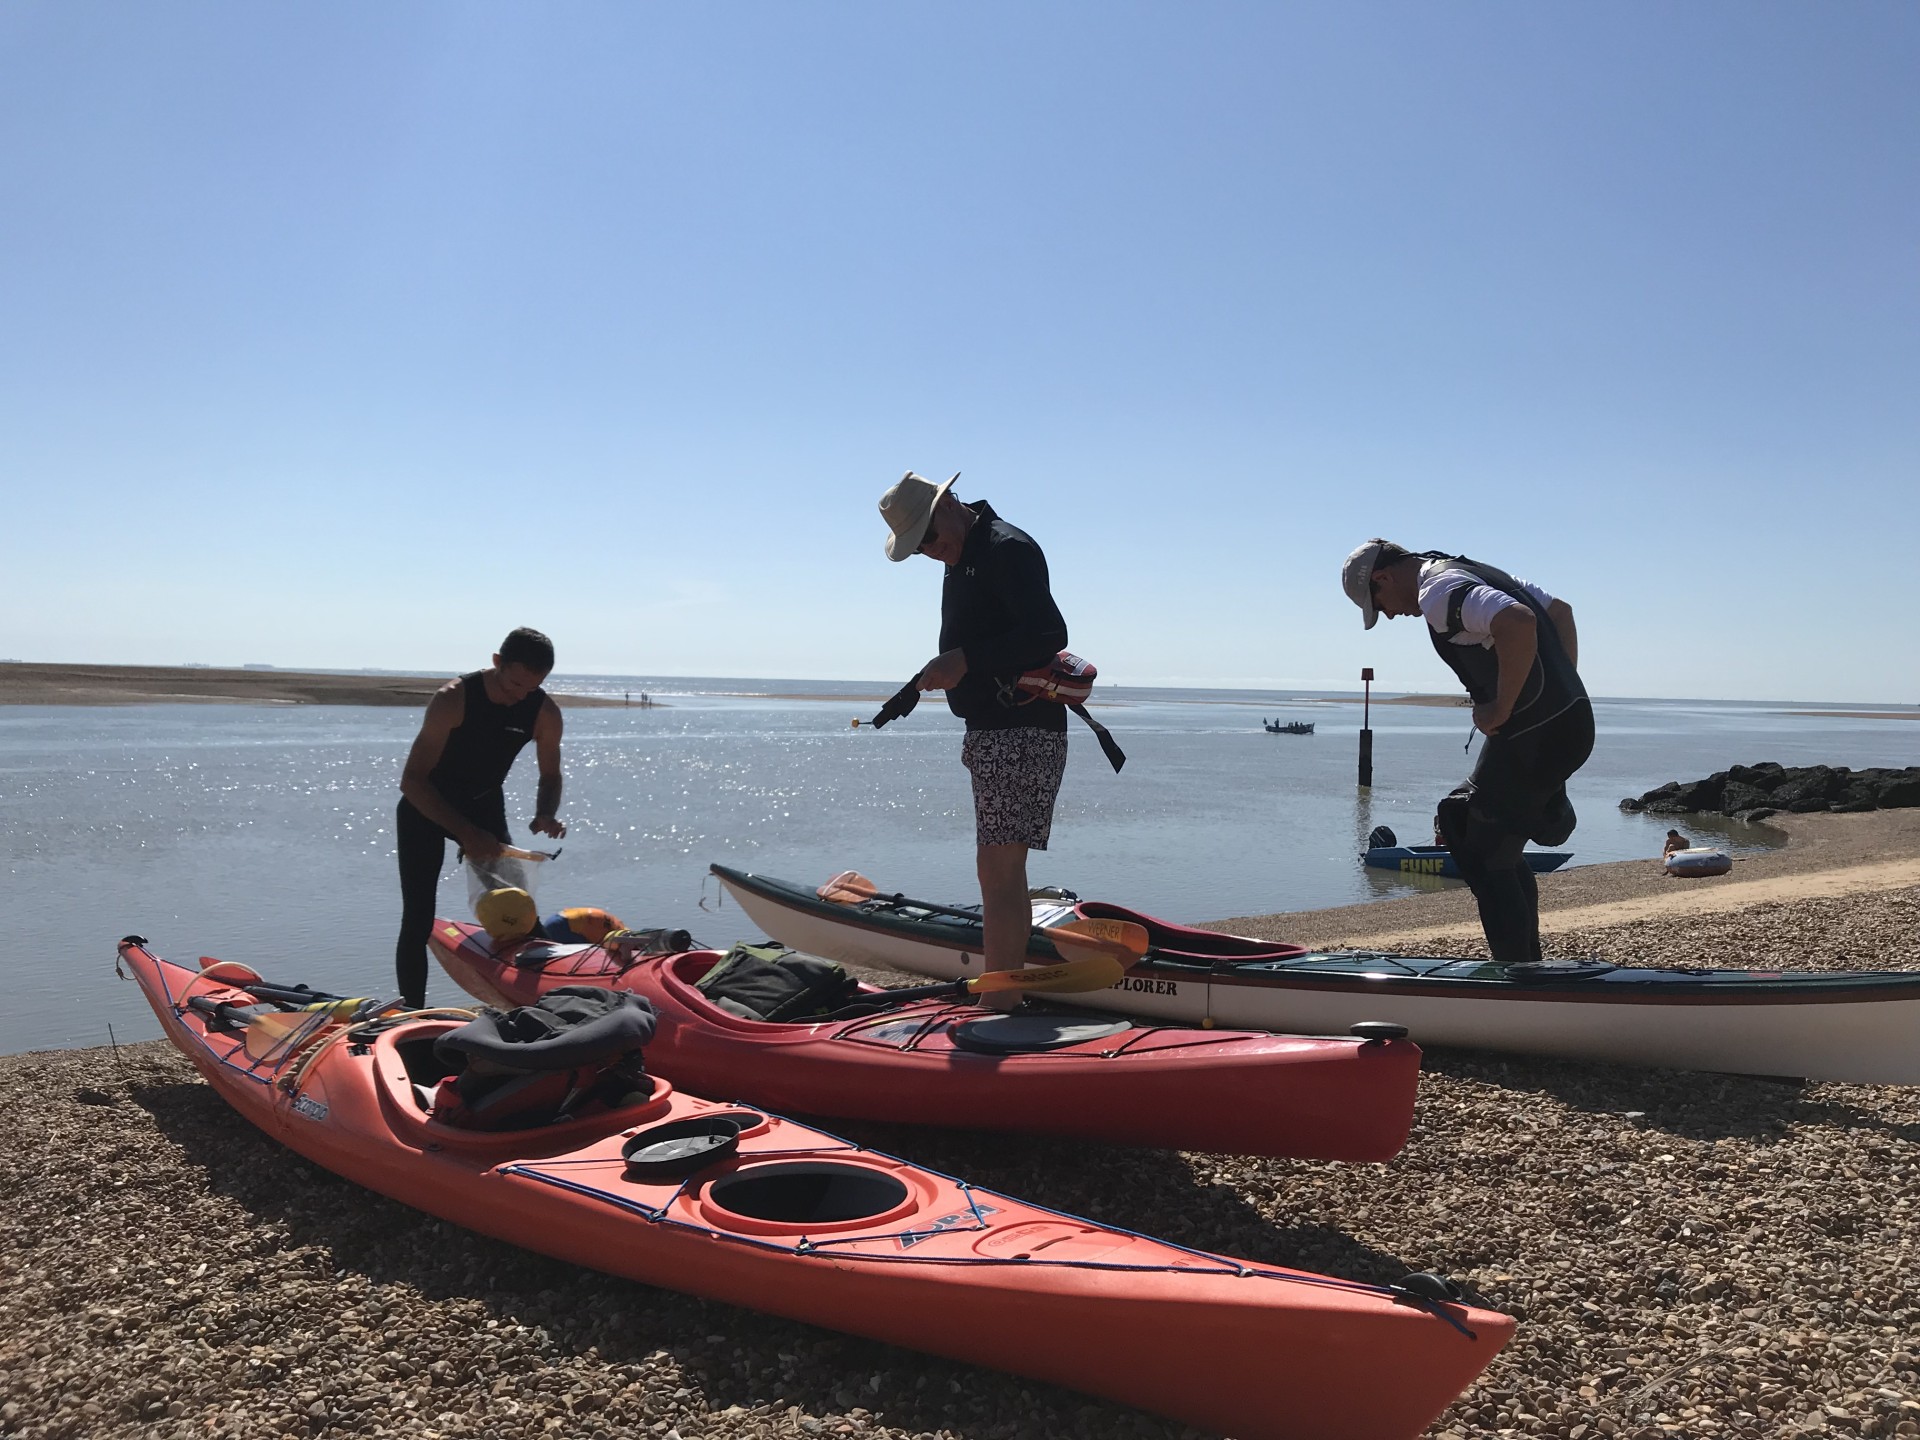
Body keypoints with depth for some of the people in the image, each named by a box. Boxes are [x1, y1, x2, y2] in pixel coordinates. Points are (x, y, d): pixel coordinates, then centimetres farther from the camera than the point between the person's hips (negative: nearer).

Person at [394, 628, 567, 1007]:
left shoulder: (545, 713, -16)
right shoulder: (453, 699, -29)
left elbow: (550, 776, 0)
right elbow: (412, 780, -27)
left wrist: (545, 815, -24)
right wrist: (465, 833, -37)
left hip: (485, 806, 4)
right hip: (425, 807, -4)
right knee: (418, 922, -10)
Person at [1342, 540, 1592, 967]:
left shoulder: (1439, 591, -13)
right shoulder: (1475, 573, 19)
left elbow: (1518, 623, -30)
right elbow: (1561, 612, 24)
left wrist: (1501, 709, -20)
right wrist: (1563, 689, 18)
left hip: (1535, 736, -10)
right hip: (1571, 721, 10)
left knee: (1486, 860, 1)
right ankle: (1528, 964, 27)